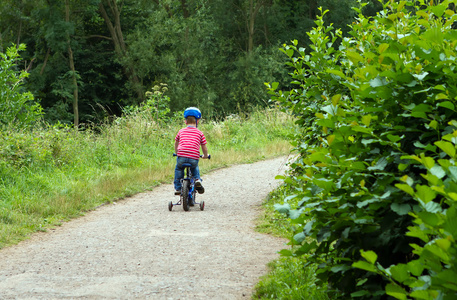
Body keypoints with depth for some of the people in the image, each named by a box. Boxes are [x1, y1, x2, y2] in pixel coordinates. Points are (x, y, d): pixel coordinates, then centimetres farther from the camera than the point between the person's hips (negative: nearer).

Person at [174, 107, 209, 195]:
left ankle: (177, 187, 24)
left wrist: (177, 153, 53)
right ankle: (197, 179, 13)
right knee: (195, 168, 35)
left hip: (181, 157, 0)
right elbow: (204, 148, 18)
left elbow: (176, 144, 34)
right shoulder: (200, 133, 13)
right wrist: (205, 156, 39)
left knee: (178, 169, 31)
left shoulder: (181, 131, 17)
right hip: (194, 158, 0)